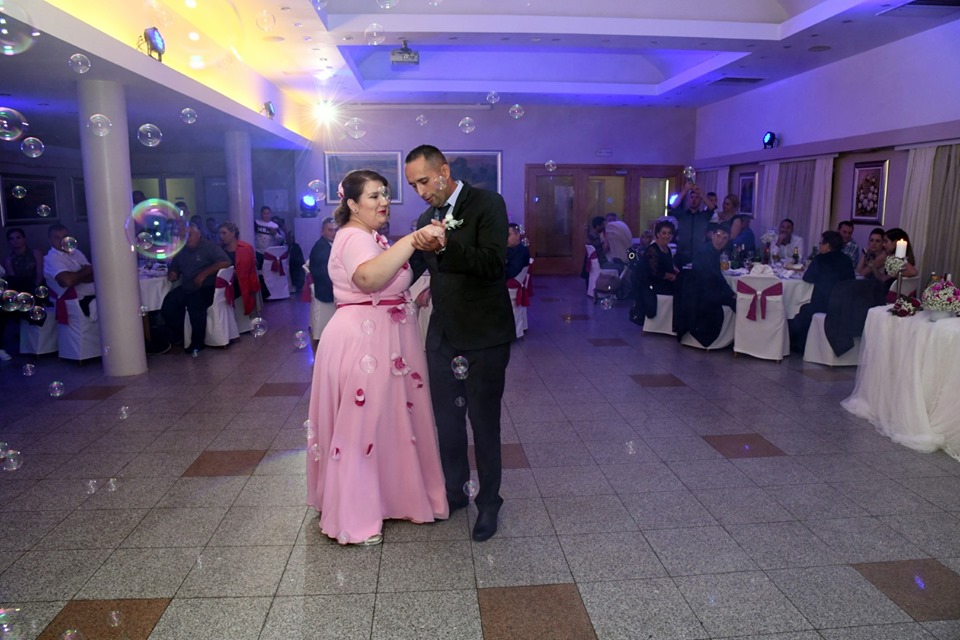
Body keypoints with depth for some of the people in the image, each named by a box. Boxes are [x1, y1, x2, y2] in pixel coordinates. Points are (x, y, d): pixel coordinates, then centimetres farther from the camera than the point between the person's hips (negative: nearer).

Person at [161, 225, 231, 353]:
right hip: (186, 288, 6)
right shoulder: (181, 252, 18)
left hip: (206, 288, -6)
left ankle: (197, 342, -15)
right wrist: (171, 275, -1)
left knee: (195, 304, -34)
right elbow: (174, 269, 25)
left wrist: (204, 274, -19)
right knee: (168, 304, -20)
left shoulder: (209, 247, 0)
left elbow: (225, 262, -15)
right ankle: (178, 334, 5)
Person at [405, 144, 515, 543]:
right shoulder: (427, 218, 10)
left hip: (484, 337, -6)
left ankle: (489, 502, 24)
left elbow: (493, 263, -22)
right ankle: (454, 491, 34)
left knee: (484, 422, 6)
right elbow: (414, 268, 19)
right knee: (447, 420, 15)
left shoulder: (487, 204, -9)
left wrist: (443, 246, -32)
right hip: (442, 336, 6)